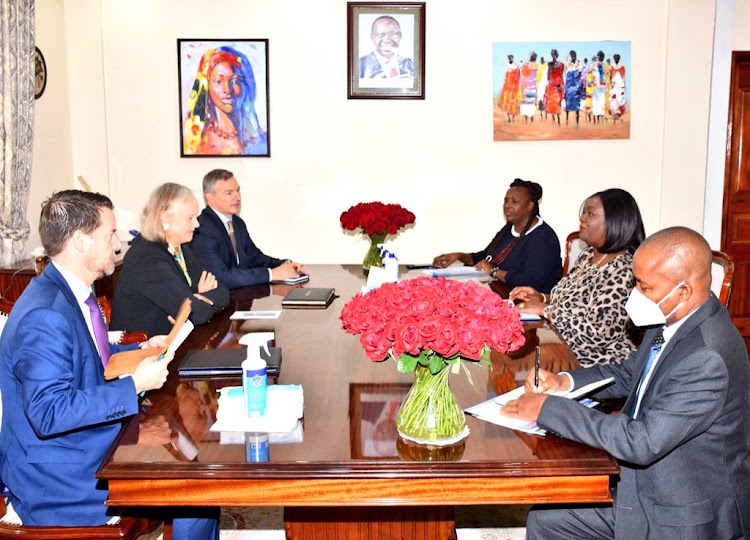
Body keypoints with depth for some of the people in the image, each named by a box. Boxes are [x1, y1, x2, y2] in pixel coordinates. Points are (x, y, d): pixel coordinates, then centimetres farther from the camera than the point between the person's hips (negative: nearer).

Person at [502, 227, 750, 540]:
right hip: (643, 488, 8)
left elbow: (642, 443, -32)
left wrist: (548, 408, -26)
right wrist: (564, 382, -4)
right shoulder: (670, 322, -2)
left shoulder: (708, 358, -30)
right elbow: (628, 375, 13)